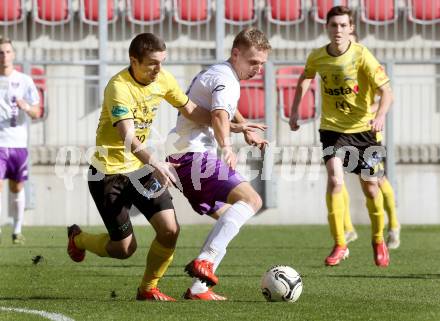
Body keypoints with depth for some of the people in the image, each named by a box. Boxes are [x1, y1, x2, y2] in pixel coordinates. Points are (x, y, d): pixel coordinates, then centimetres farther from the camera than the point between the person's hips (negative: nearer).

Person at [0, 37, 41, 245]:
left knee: (17, 187, 8)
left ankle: (17, 231, 18)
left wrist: (26, 107, -18)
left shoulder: (24, 81, 5)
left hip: (18, 142, 2)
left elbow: (36, 113, 2)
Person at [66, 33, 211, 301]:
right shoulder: (119, 87, -25)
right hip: (109, 173, -6)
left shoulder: (163, 79, -3)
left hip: (142, 168, 6)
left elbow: (190, 110, 13)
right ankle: (78, 238, 30)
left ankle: (148, 288, 12)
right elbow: (128, 137, -36)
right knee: (125, 247, -2)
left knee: (170, 230, -10)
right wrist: (155, 163, -51)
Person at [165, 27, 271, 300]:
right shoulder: (226, 80, -11)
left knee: (228, 218, 15)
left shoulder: (214, 74, 23)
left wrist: (245, 128, 42)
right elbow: (219, 115, -31)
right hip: (194, 155, -11)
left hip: (183, 158, 11)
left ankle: (198, 288, 7)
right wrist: (226, 147, -42)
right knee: (251, 199, -24)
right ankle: (204, 261, -36)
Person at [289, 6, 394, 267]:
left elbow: (387, 91, -20)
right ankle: (340, 245, -9)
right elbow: (305, 79, 19)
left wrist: (381, 115, -39)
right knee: (335, 179, -19)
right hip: (333, 128, 1)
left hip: (364, 128, -1)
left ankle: (378, 239, 32)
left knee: (370, 186, 6)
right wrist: (295, 110, 14)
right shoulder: (317, 57, -5)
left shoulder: (361, 55, -16)